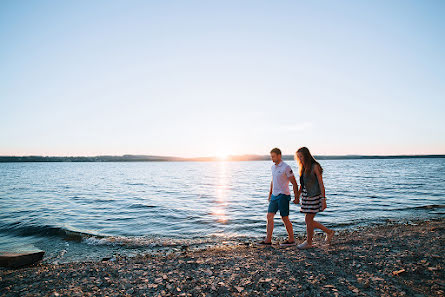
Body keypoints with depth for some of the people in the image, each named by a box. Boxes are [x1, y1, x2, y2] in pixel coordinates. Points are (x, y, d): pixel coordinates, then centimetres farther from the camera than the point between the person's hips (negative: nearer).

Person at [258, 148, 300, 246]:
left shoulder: (286, 167, -12)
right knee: (269, 216, 3)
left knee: (285, 218, 1)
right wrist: (270, 194, 24)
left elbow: (294, 183, -10)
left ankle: (291, 240, 17)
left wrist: (297, 197, -10)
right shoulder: (273, 167, 11)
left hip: (283, 195, -7)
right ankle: (268, 240, 9)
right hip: (274, 195, 8)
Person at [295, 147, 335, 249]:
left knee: (308, 220, -1)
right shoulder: (304, 167, 10)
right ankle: (329, 232, 31)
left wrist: (323, 200, -16)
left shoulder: (315, 166, -12)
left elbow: (321, 184, -13)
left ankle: (309, 242, 17)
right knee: (309, 221, 12)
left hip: (314, 196, -8)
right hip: (306, 196, 8)